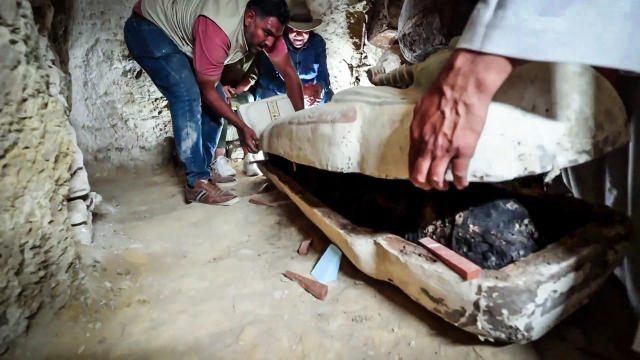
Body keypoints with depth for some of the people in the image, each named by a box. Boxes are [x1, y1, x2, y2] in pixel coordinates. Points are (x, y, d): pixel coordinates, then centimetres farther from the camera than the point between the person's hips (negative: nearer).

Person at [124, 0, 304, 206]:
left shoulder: (266, 25, -17)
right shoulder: (218, 30, -38)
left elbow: (289, 72, -11)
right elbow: (207, 89, -26)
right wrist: (242, 127, -23)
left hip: (182, 35, 8)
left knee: (214, 102, -1)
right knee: (188, 95, -26)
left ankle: (203, 171, 9)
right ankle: (197, 183, -20)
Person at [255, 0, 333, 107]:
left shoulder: (317, 42, -7)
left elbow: (323, 75, -9)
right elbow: (266, 76, -24)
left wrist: (319, 87, -36)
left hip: (309, 92, 3)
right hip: (278, 92, -3)